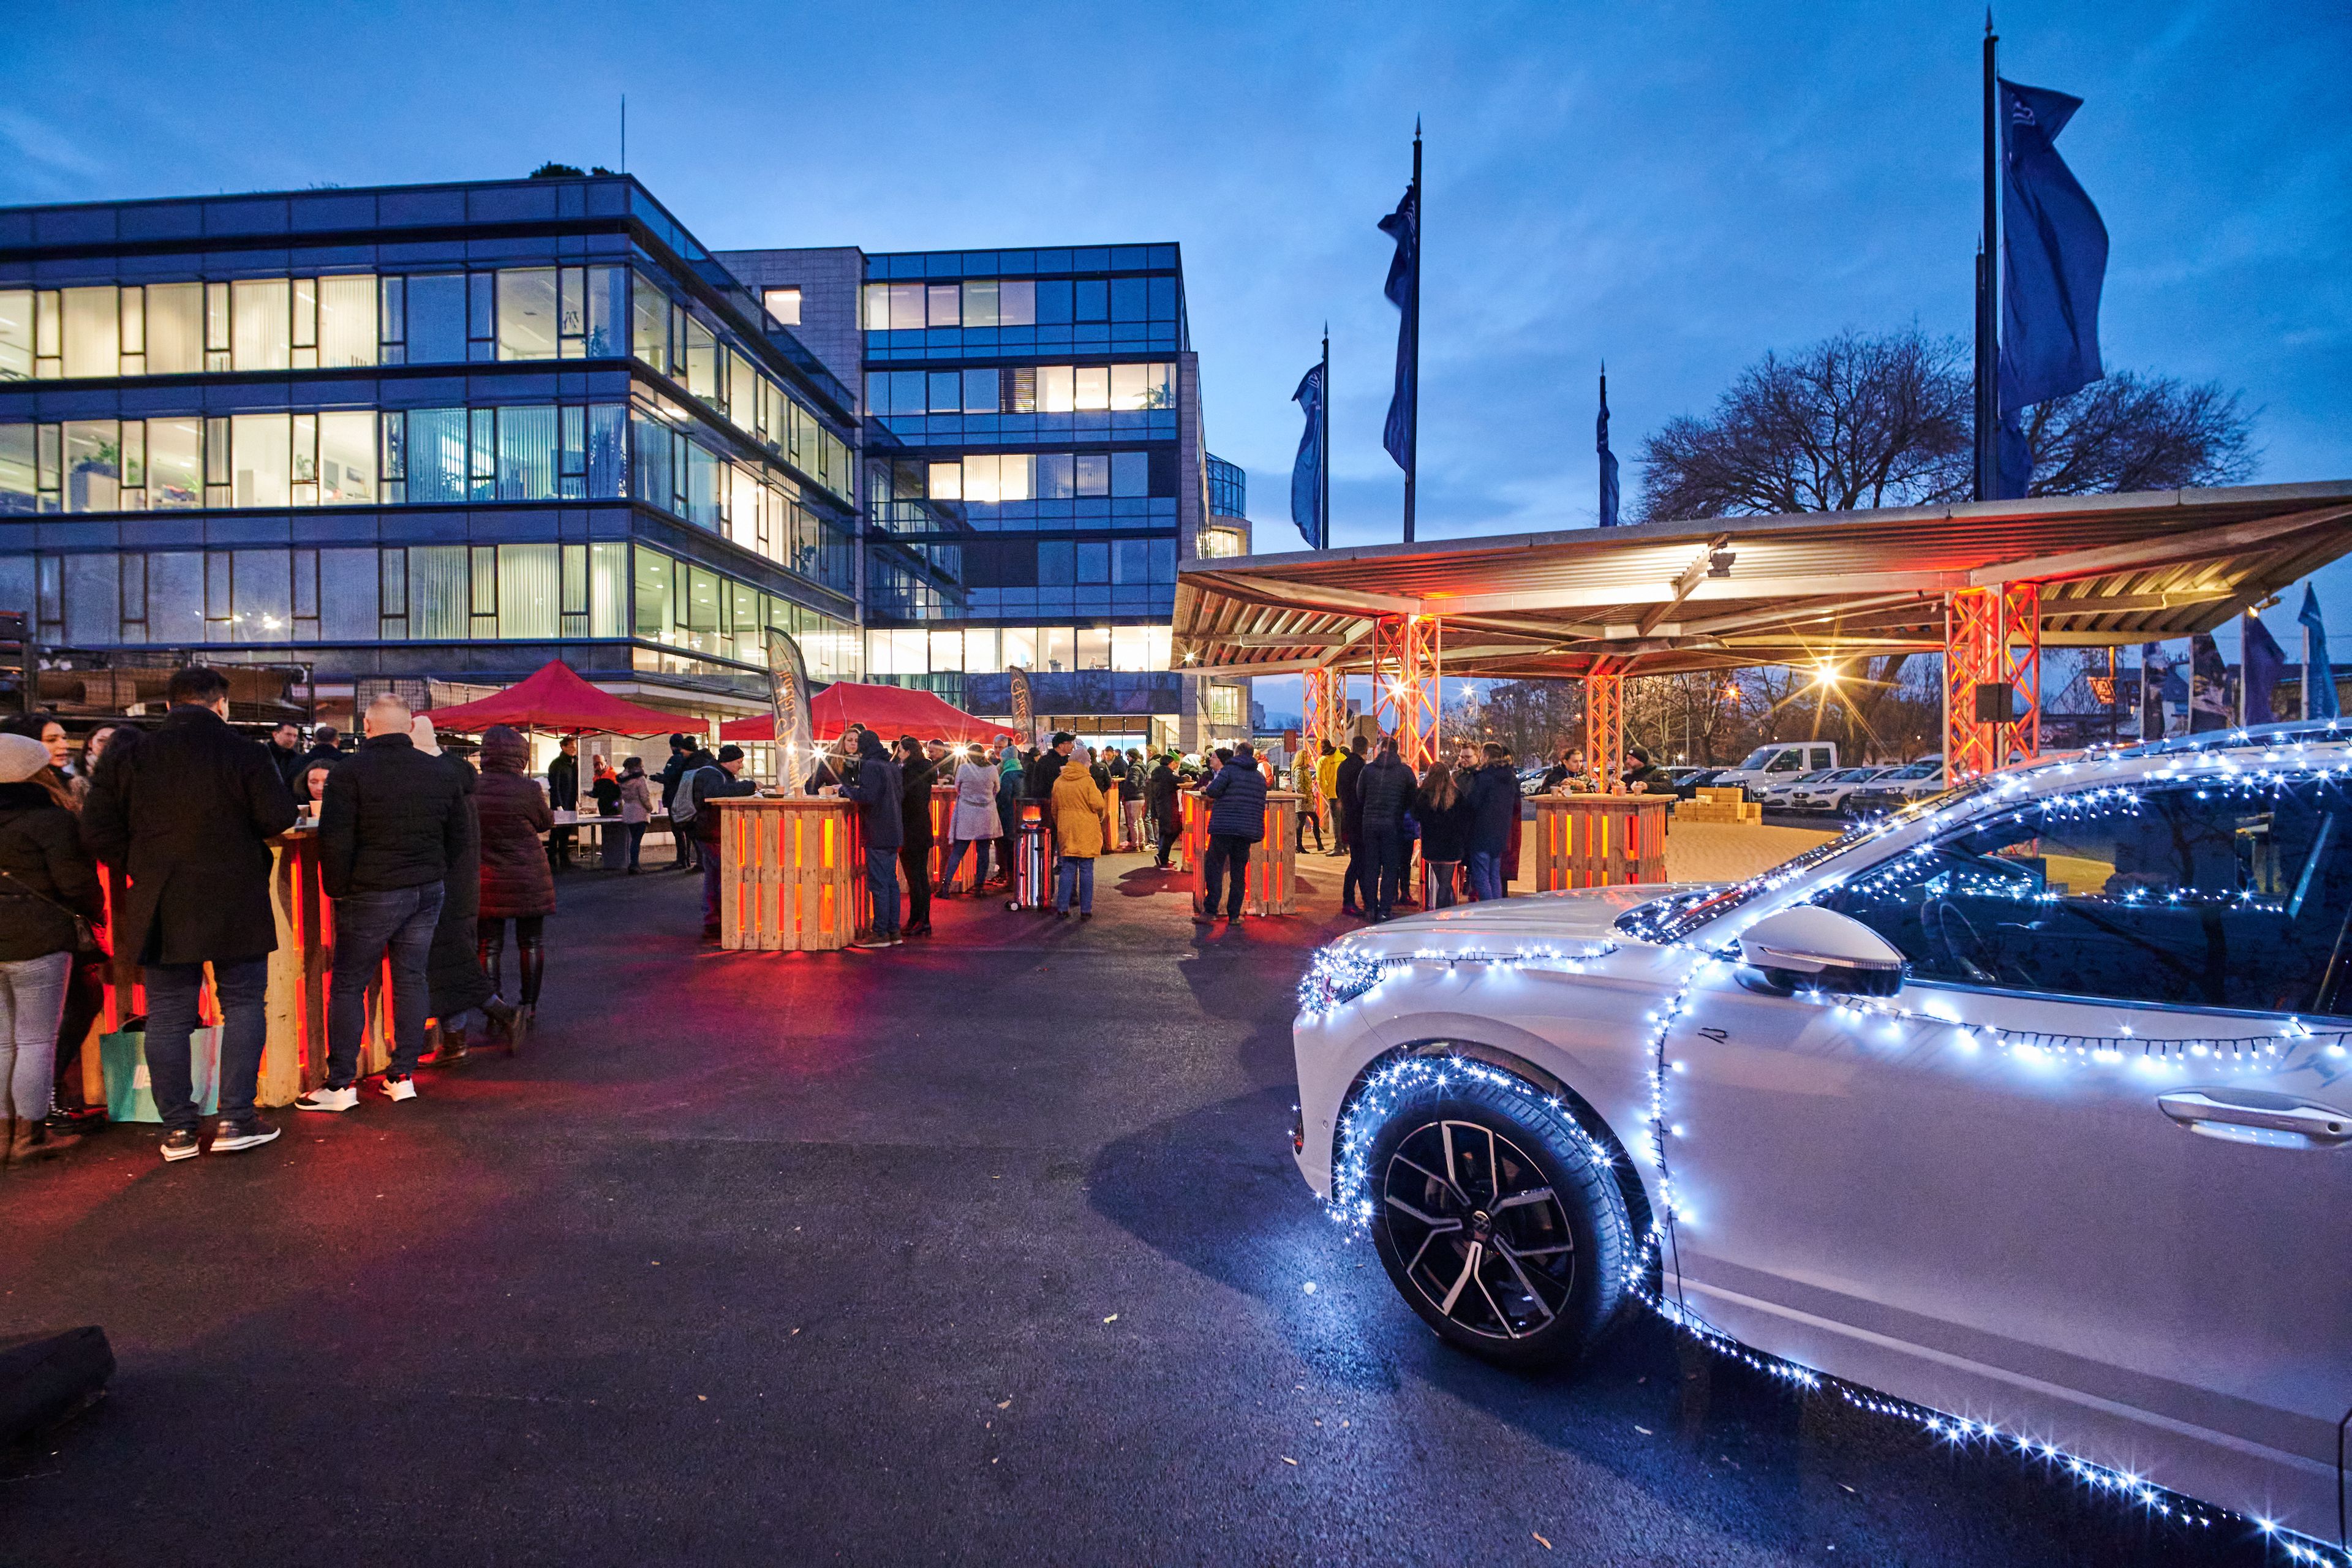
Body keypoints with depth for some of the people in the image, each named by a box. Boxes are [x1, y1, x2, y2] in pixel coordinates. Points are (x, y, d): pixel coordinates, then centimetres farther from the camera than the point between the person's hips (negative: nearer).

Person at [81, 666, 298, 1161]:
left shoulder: (131, 758, 3)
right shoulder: (243, 752, -8)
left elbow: (97, 831, 0)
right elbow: (279, 817, -12)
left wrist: (141, 866, 14)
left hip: (162, 908, 3)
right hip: (235, 906, -3)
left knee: (167, 1017, 10)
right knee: (243, 1005, 7)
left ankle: (177, 1129, 14)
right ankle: (235, 1120, 6)